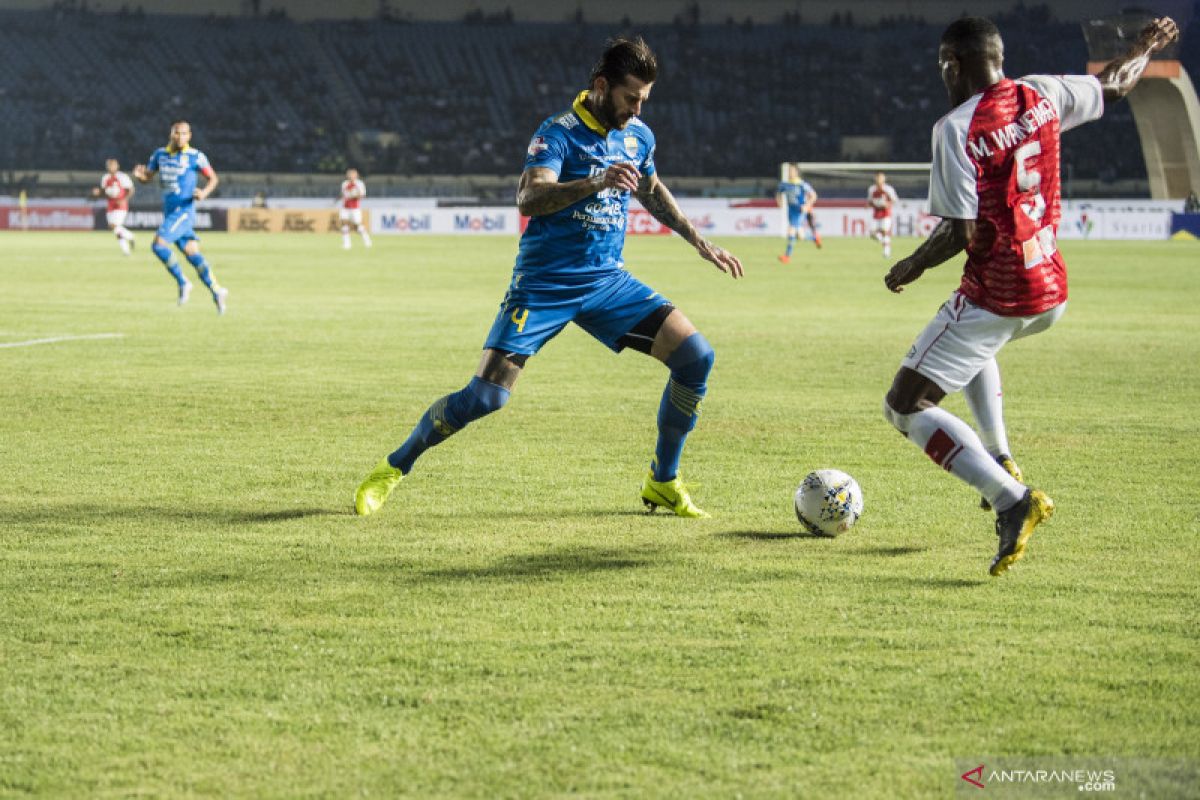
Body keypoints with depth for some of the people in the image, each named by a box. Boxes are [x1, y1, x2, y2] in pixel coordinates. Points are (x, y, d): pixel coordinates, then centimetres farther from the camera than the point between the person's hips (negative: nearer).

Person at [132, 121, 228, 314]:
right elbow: (148, 176, 15)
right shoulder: (160, 154, 9)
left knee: (158, 244, -19)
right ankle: (217, 291, 15)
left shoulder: (195, 156, -6)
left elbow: (213, 178, 2)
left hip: (184, 210, -6)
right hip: (169, 212, 6)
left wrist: (204, 192, -17)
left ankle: (183, 283, -5)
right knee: (192, 253, 7)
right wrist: (140, 174, -8)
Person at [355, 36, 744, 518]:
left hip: (607, 281, 6)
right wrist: (597, 182, -44)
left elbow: (651, 192, 29)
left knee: (696, 357, -9)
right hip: (544, 285, -6)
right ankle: (393, 470, 9)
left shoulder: (638, 136, 7)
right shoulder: (559, 133, -14)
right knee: (485, 396, -13)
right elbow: (529, 198, -31)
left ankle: (662, 483, 6)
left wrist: (701, 244, 29)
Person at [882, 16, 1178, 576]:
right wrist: (1147, 47, 41)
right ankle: (1000, 462, 28)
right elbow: (1113, 87, 21)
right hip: (1052, 293, 8)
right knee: (976, 344, 39)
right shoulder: (1041, 96, 2)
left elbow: (960, 233, -21)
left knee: (905, 407, -1)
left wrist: (911, 268, -3)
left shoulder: (956, 129, -17)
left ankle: (1012, 499, -16)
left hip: (995, 297, -8)